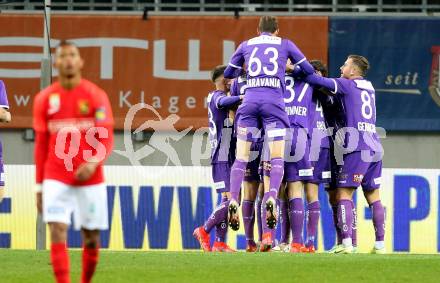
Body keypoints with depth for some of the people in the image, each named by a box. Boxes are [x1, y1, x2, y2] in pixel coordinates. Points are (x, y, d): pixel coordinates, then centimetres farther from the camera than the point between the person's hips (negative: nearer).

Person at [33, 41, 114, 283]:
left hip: (90, 178, 0)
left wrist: (93, 163, -23)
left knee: (91, 238, 5)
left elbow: (106, 140, -3)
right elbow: (41, 145, 10)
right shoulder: (44, 99, 5)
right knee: (57, 232, -14)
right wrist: (39, 186, 9)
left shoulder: (95, 95, 0)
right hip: (56, 179, 0)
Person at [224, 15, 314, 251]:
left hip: (250, 99, 1)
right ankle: (271, 198, -27)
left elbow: (229, 73, 28)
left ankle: (233, 201, -16)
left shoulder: (246, 45, 19)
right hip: (274, 101, -1)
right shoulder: (285, 44, 16)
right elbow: (309, 70, 19)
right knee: (276, 159, -1)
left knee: (241, 158, 3)